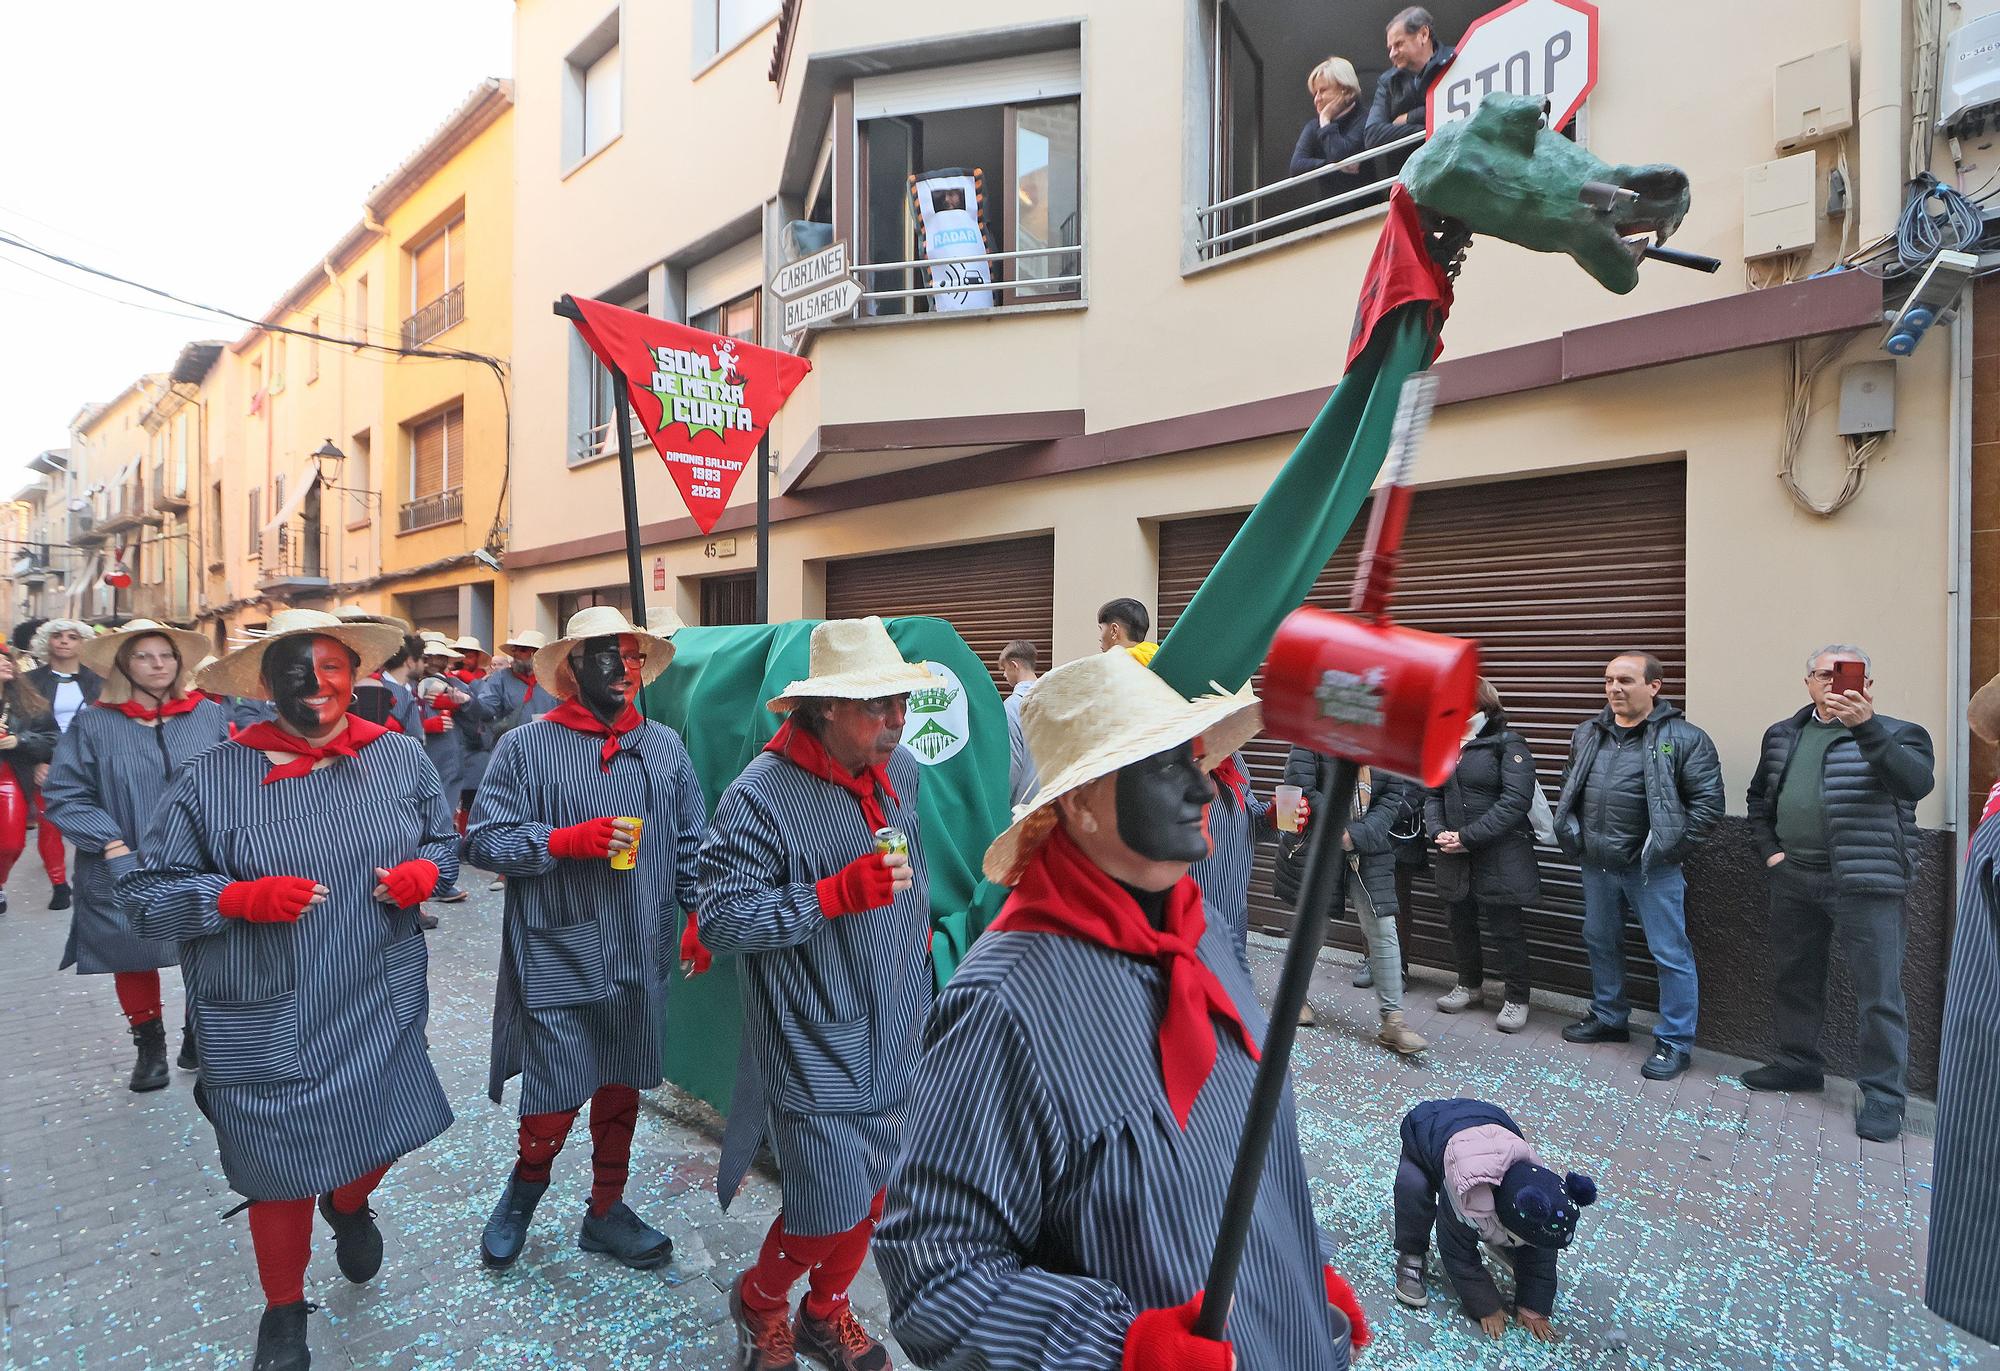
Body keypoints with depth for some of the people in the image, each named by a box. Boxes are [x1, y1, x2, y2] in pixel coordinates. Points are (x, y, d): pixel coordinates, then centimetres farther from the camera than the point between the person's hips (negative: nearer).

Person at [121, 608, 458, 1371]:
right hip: (269, 1027, -2)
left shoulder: (401, 759, -3)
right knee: (283, 1175, 13)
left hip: (380, 1009, 2)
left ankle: (349, 1206, 54)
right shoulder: (213, 778, -10)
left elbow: (444, 841, 9)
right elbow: (145, 897, -5)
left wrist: (425, 871, -13)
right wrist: (239, 898, -22)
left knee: (384, 1136, 16)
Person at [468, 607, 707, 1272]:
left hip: (640, 959, 4)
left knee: (622, 1089, 16)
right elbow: (484, 840, -6)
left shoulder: (664, 745, 6)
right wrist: (565, 841, -19)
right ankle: (526, 1183, 36)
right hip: (557, 959, -3)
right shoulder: (526, 747, -5)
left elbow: (690, 843, 10)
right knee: (554, 1102, 3)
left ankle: (606, 1210, 36)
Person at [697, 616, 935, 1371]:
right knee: (831, 1213, 1)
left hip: (895, 1040, 7)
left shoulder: (901, 771, 1)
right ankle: (759, 1300, 35)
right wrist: (839, 894, -28)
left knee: (871, 1195, 18)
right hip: (817, 1054, -6)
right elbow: (721, 918, -22)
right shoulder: (760, 796, -20)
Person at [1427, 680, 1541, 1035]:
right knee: (1460, 922, 16)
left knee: (1505, 928, 4)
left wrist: (1469, 836, -20)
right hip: (1454, 856, 6)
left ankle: (1516, 998, 20)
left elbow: (1516, 800, -18)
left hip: (1499, 856, -6)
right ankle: (1470, 985, 36)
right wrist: (1437, 830, -9)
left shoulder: (1507, 743, -9)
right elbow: (1433, 794, 11)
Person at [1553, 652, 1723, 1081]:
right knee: (1601, 942, 19)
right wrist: (1575, 839, 11)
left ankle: (1674, 1042, 16)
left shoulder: (1683, 738, -10)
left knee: (1670, 954, 2)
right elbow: (1569, 787, 19)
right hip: (1597, 865, 6)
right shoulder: (1587, 735, 8)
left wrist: (1670, 848, -12)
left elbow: (1708, 802, -11)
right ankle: (1608, 1018, 37)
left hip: (1652, 869, -6)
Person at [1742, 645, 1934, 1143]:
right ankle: (1799, 1062, 32)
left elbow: (1917, 783, -26)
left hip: (1865, 883, -5)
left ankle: (1883, 1094, 12)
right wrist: (1770, 849, 10)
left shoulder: (1894, 734, -5)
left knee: (1879, 992, -1)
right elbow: (1760, 798, 22)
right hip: (1794, 879, 6)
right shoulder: (1782, 735, 11)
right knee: (1793, 977, 16)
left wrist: (1866, 727, -36)